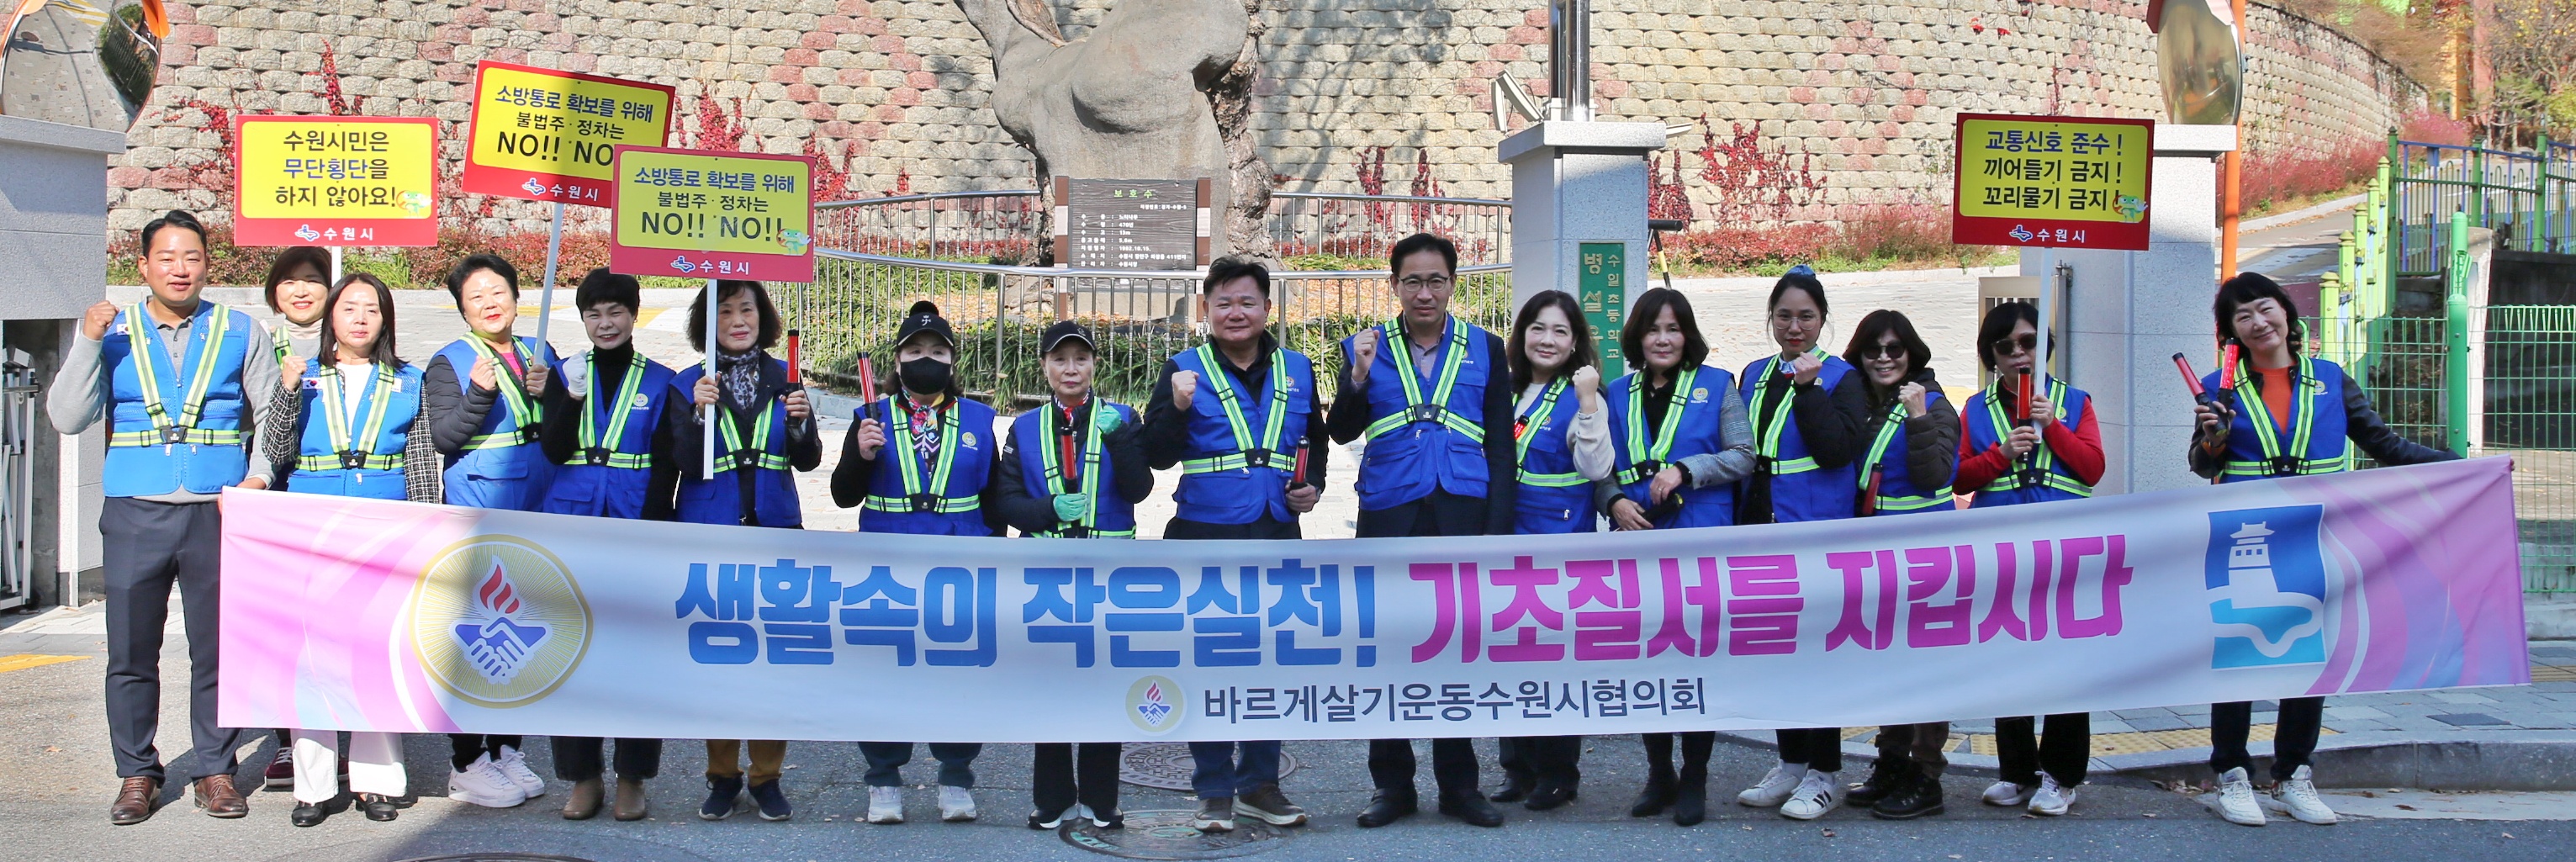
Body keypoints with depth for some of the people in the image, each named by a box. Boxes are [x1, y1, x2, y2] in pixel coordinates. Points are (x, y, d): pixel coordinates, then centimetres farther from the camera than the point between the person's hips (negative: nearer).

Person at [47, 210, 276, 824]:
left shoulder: (241, 334, 8)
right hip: (135, 515, 1)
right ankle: (137, 774, 15)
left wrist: (259, 474, -6)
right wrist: (88, 344, -9)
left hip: (219, 514, -1)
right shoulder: (113, 334, 9)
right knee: (130, 653, 4)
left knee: (217, 651, 3)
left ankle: (214, 772, 13)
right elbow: (67, 419, 1)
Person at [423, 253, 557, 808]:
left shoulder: (539, 355, 13)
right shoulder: (450, 362, 0)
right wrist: (479, 393, -25)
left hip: (535, 512, 5)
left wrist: (546, 394, -8)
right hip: (477, 511, -5)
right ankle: (467, 764, 2)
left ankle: (506, 750, 21)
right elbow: (443, 437, -11)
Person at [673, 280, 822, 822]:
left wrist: (800, 421, -18)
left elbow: (808, 460, 1)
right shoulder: (689, 385, 2)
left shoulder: (785, 378, 6)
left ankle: (767, 775, 12)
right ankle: (722, 776, 16)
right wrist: (701, 413, -21)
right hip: (709, 534, -1)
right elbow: (686, 464, -7)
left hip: (775, 533, 1)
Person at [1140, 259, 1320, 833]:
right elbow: (1156, 456, -8)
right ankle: (1213, 791, 13)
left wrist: (1314, 486, 2)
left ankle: (1259, 784, 23)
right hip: (1206, 539, -3)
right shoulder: (1185, 370, -1)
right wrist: (1178, 407, -24)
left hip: (1278, 539, 3)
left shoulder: (1297, 371, 9)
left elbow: (1317, 444, 21)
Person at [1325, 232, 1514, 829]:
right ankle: (1392, 784, 14)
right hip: (1389, 521, 0)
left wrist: (1496, 532, -2)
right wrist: (1358, 378, -19)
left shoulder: (1484, 349, 7)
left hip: (1463, 518, 0)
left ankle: (1459, 784, 16)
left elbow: (1501, 448, 6)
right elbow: (1341, 432, -2)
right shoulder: (1367, 348, 6)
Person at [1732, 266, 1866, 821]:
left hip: (1816, 530, -6)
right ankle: (1791, 763, 22)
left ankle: (1824, 774, 6)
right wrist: (1738, 522, 13)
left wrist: (1808, 388, -18)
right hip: (1761, 530, 6)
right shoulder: (1754, 376, 13)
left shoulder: (1840, 378, -3)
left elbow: (1838, 451, -17)